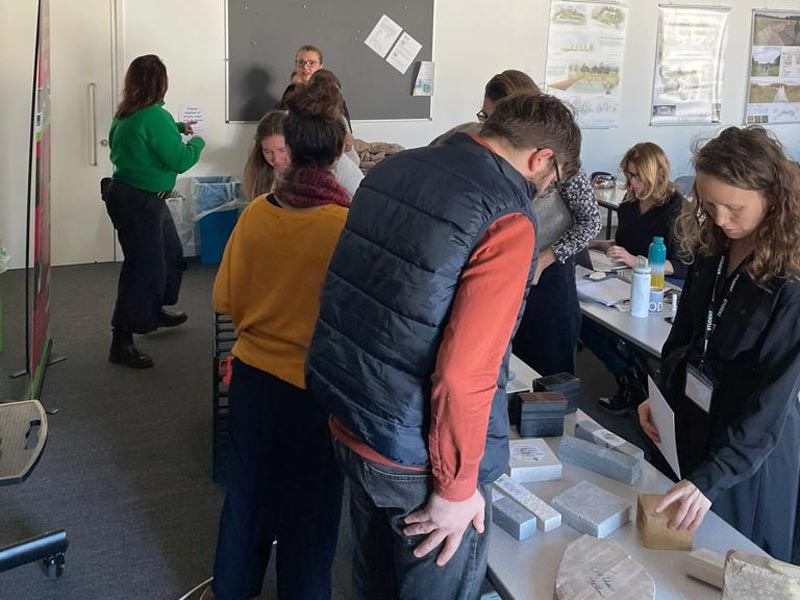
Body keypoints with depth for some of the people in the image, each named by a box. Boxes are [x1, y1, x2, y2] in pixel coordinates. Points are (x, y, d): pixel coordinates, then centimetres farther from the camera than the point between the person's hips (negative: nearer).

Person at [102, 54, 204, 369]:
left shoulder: (127, 114, 6)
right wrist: (197, 143, -1)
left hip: (144, 199, 10)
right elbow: (179, 161, -20)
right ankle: (121, 343, 4)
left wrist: (177, 128, 23)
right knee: (143, 268, -3)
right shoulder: (154, 116, -22)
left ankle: (155, 312, 43)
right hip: (139, 201, -10)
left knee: (170, 253, 24)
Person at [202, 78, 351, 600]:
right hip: (314, 386, -4)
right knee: (309, 507, 16)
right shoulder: (350, 224, -22)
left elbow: (227, 300, 1)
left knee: (248, 489, 24)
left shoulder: (256, 214, -10)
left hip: (252, 375, 5)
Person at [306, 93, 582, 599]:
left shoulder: (393, 169, 3)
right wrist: (457, 487, -12)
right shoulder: (508, 220, -20)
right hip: (417, 460, -7)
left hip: (347, 423, 7)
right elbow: (464, 374, -25)